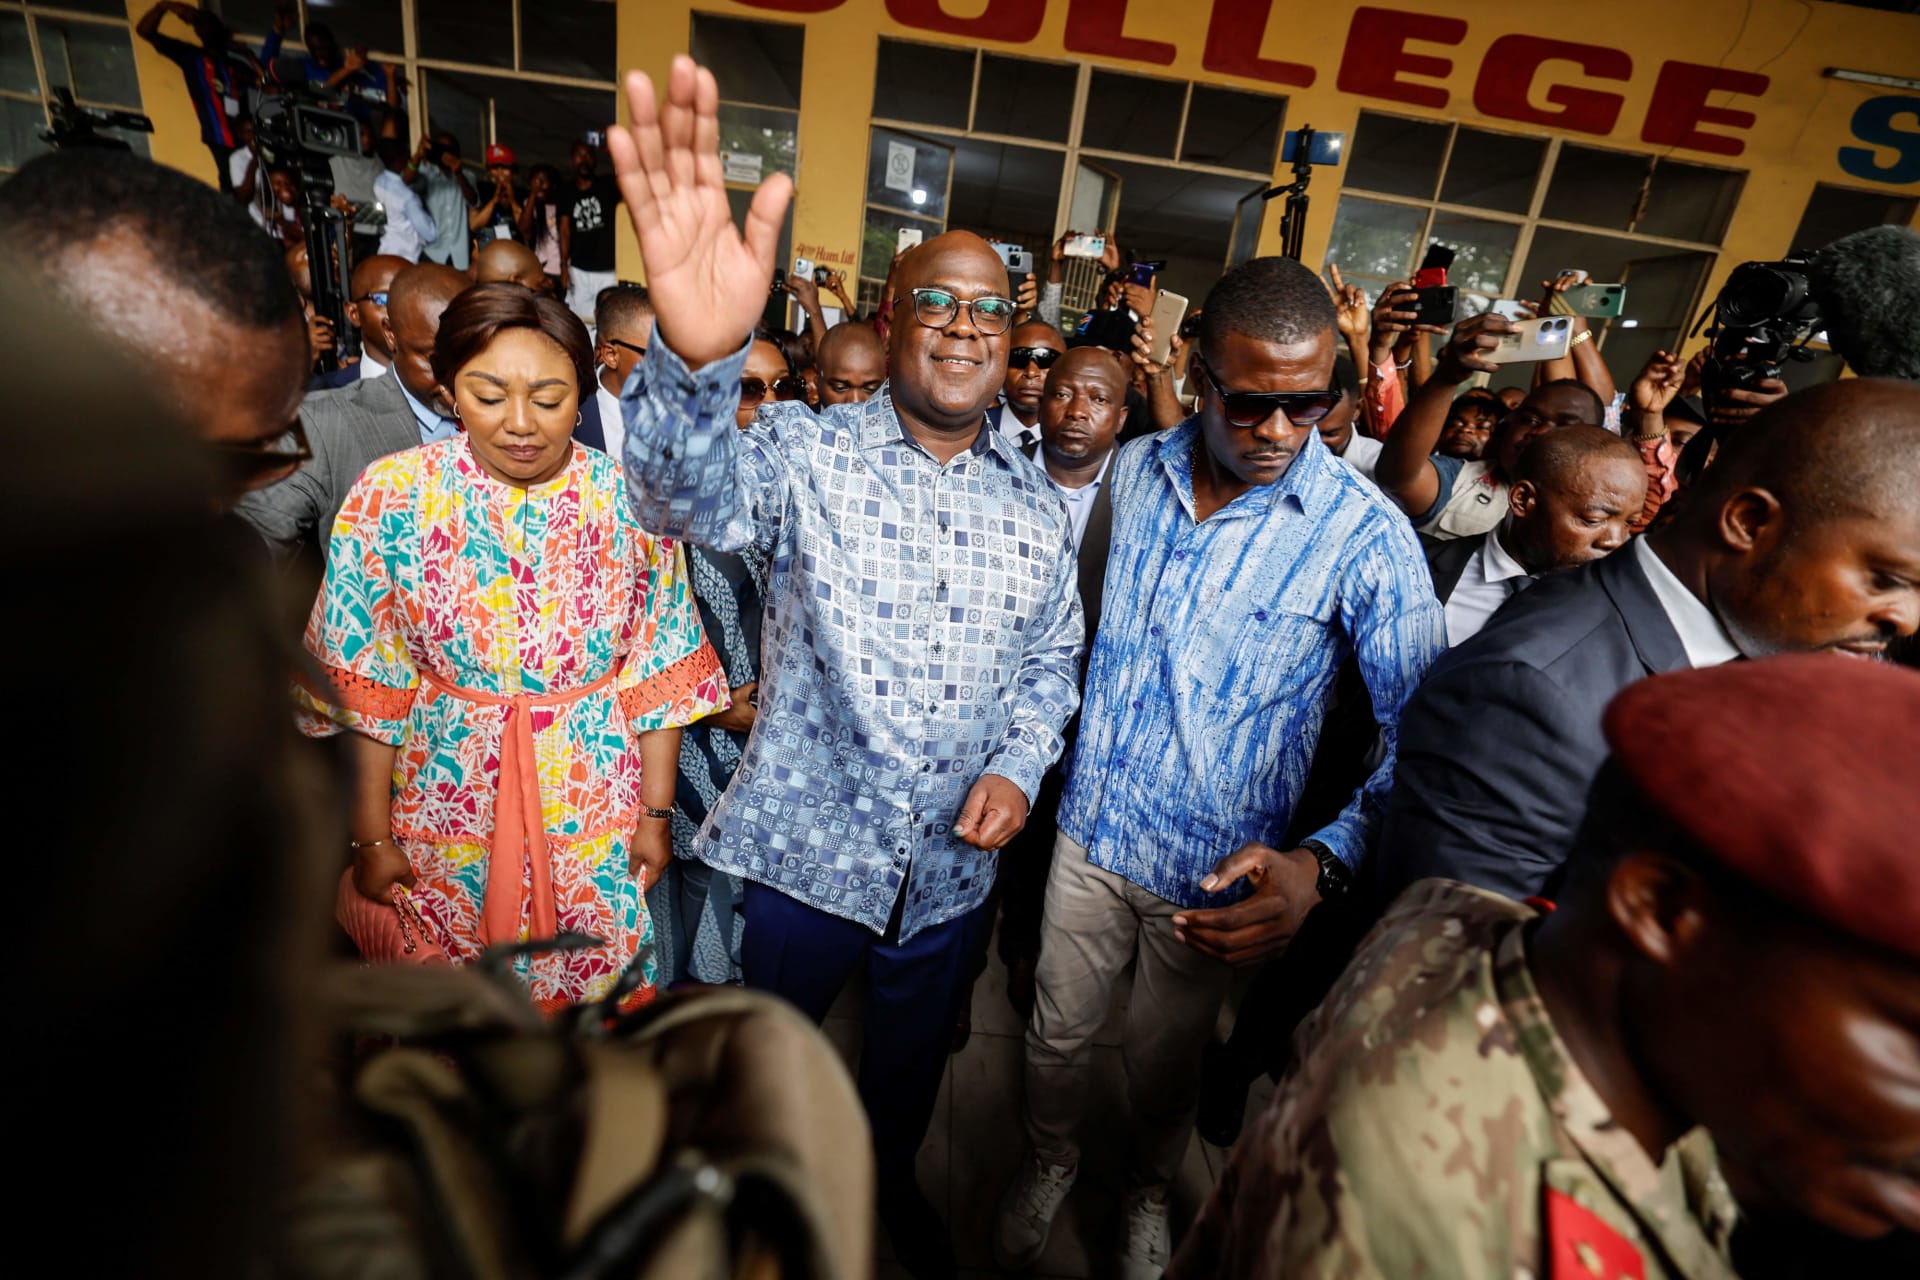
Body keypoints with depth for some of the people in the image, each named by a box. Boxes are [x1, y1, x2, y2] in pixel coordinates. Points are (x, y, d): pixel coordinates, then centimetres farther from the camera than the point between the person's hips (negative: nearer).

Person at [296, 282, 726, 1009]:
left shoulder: (630, 498, -9)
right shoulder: (392, 495, -10)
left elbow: (659, 674, -5)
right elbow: (366, 685, -4)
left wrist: (656, 815, -2)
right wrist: (372, 835, -1)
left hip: (597, 808, 0)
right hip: (450, 808, 1)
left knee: (596, 985, 15)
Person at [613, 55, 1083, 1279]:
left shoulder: (1034, 499, 1)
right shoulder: (809, 452, -11)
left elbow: (1054, 656, 7)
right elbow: (695, 494, -32)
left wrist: (1019, 766, -10)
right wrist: (700, 356, -52)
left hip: (953, 865, 4)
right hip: (801, 848, -3)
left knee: (913, 1057, 28)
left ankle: (892, 1182, 60)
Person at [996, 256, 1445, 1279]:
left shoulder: (1365, 535, -18)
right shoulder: (1134, 470, -5)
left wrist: (1324, 865, -32)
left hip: (1217, 873, -2)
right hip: (1091, 826, 3)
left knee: (1163, 1060, 22)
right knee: (1057, 1031, 21)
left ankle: (1147, 1191, 56)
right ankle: (1050, 1158, 55)